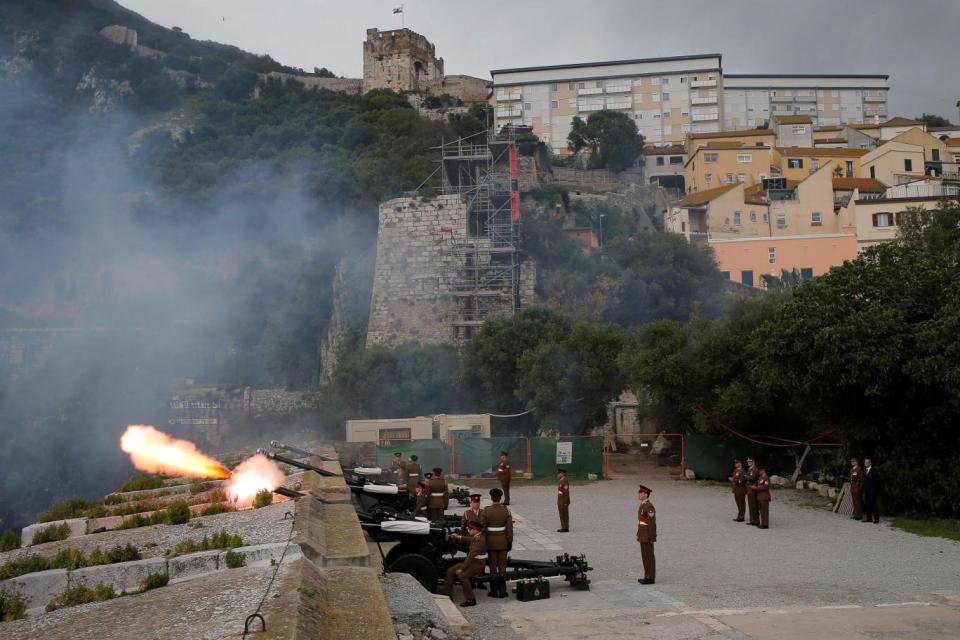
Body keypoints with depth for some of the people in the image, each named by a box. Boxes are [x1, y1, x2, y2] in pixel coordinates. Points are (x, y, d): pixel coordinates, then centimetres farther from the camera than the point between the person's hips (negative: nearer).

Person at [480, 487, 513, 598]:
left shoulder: (485, 511, -9)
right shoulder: (506, 511, -5)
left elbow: (482, 528, -7)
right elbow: (509, 528, -4)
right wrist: (510, 542, 4)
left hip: (490, 542, -1)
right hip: (503, 542, 1)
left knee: (493, 567, 7)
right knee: (502, 567, 7)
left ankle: (494, 591, 11)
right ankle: (502, 591, 10)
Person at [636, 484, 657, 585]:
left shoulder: (649, 507, -20)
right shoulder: (643, 505, 12)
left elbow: (652, 523, -20)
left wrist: (651, 538, -20)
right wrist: (640, 534, 22)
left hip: (648, 536, -10)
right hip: (644, 535, 10)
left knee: (649, 556, -3)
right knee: (645, 555, 13)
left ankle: (650, 578, 3)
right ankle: (648, 576, 19)